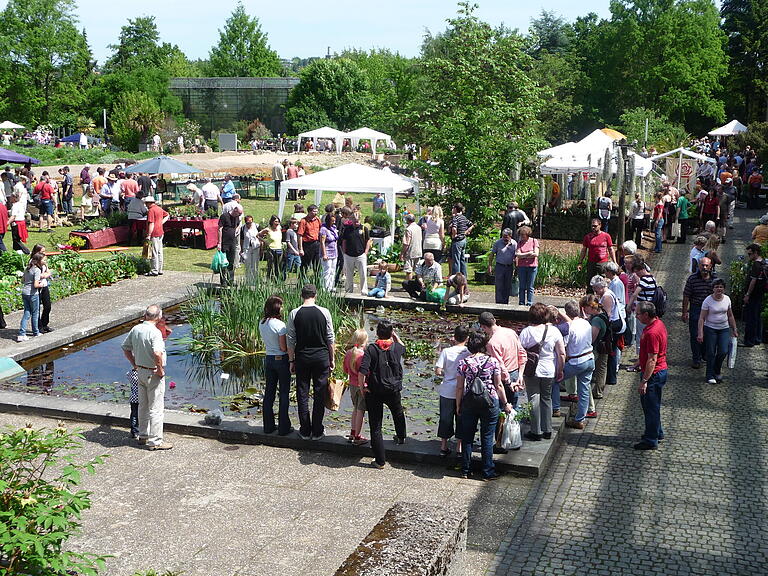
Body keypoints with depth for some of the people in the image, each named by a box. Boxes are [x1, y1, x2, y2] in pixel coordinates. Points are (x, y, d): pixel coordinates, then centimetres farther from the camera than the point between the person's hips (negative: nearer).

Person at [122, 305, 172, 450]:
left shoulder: (135, 329, 3)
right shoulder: (155, 332, -22)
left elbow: (125, 348, 14)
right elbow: (157, 353, -35)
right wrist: (160, 370, -20)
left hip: (140, 371, 8)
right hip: (153, 373, -8)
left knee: (143, 405, 19)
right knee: (156, 408, 1)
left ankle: (143, 435, 30)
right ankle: (155, 441, 6)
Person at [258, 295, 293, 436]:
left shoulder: (261, 323, 3)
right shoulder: (280, 325, -19)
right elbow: (283, 347, -17)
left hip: (268, 359, 6)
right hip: (281, 360, -6)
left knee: (269, 392, 13)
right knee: (284, 394, 3)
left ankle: (268, 426, 19)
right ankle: (283, 427, 8)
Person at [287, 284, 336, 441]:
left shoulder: (294, 313, -5)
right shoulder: (324, 312, -6)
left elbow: (291, 340, -3)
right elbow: (330, 338, -1)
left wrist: (291, 360, 6)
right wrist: (332, 359, 8)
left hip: (302, 357, 0)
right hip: (321, 356, 0)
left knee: (302, 394, 9)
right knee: (320, 394, 7)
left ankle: (305, 431, 15)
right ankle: (317, 431, 12)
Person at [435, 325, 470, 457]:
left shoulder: (446, 351, -12)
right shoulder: (469, 352, -11)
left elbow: (437, 371, -14)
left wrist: (445, 375, 6)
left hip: (447, 390, 0)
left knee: (445, 418, 13)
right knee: (461, 418, 13)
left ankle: (444, 446, 21)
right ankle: (459, 447, 19)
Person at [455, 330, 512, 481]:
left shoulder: (463, 363, -5)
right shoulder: (493, 362, -7)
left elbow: (459, 387, -2)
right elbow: (499, 386, -3)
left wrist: (458, 406, 9)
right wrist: (506, 404, 9)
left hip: (469, 403, 1)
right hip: (490, 403, -1)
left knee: (467, 437, 13)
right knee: (487, 437, 7)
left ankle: (466, 470, 20)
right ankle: (488, 472, 13)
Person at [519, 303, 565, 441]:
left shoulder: (526, 331, -11)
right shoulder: (554, 331, -6)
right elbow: (562, 353, -3)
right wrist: (560, 370, 9)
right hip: (549, 371, 2)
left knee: (534, 400, 5)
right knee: (547, 399, 16)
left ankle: (536, 432, 8)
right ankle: (547, 430, 20)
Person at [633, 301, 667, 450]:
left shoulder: (652, 333, -27)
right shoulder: (659, 323, 6)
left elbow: (652, 360, -27)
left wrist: (644, 381, -24)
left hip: (654, 374, -10)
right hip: (660, 370, 10)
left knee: (651, 407, 1)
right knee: (647, 403, 22)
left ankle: (651, 441, 12)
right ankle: (657, 433, 36)